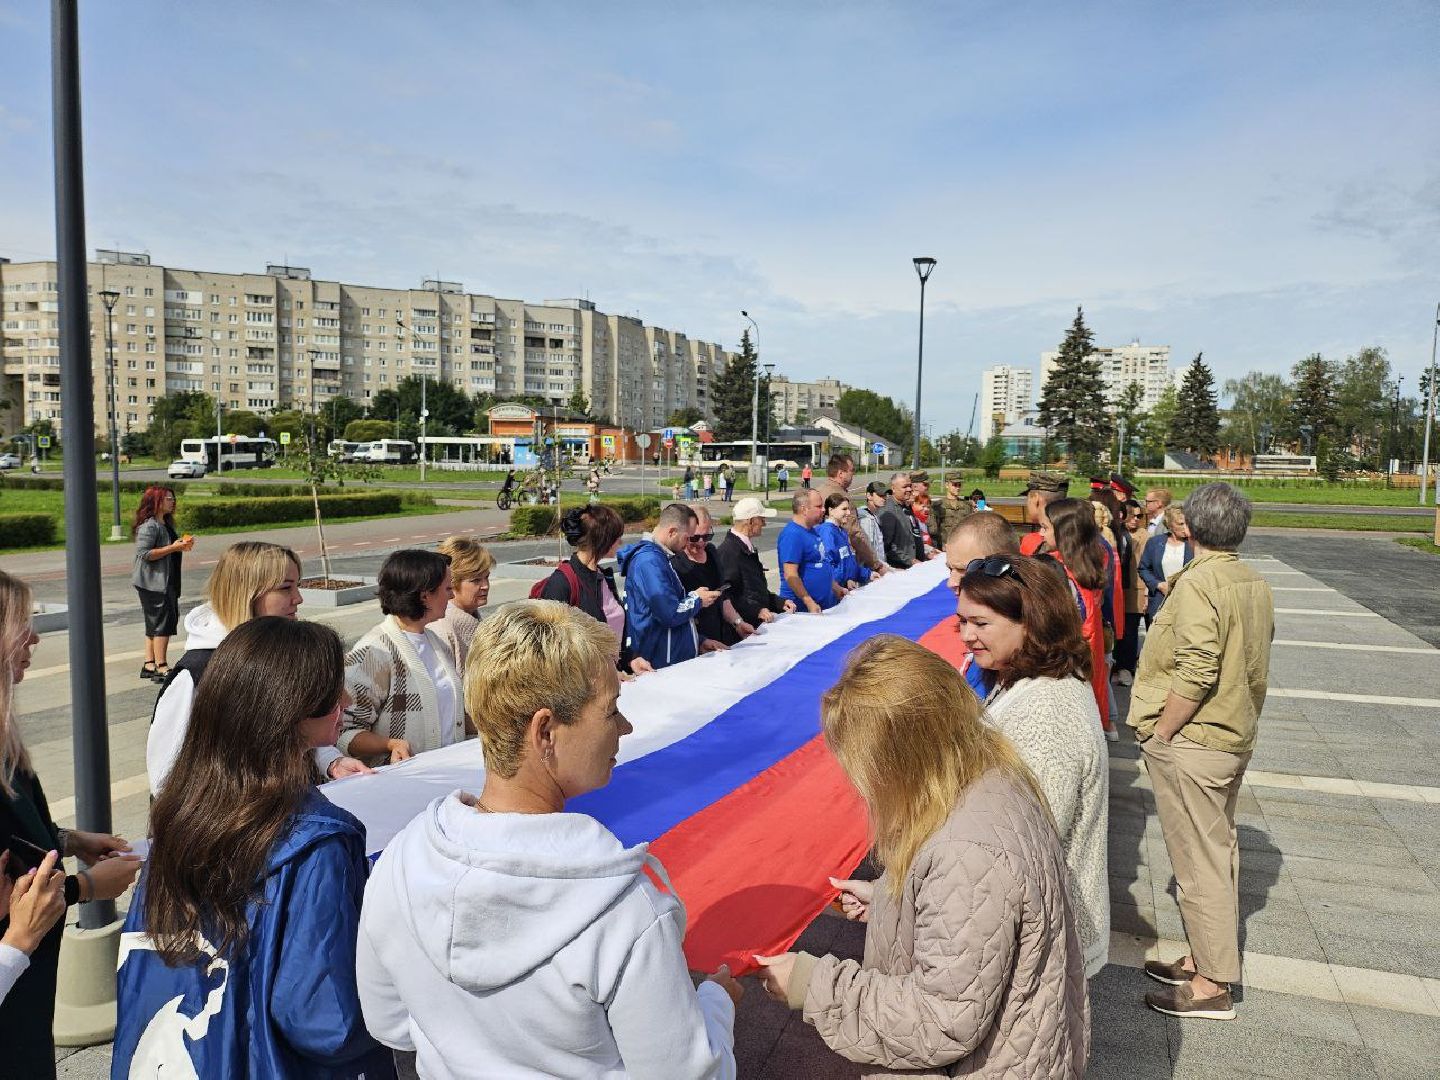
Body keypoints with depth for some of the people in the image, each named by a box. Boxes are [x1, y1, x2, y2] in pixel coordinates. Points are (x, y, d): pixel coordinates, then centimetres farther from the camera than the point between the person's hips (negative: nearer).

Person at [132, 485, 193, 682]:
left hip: (165, 583, 11)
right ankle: (161, 668, -6)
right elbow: (144, 553, -24)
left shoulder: (165, 524, 16)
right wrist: (172, 548, -22)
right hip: (153, 583, -11)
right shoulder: (149, 526, -15)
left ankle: (149, 665, 21)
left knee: (154, 624, 14)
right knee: (162, 623, -9)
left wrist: (181, 545, 11)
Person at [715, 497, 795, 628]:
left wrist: (780, 602, 18)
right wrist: (757, 611, -22)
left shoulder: (748, 549, 21)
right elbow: (727, 596, -20)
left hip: (761, 622, 10)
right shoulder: (728, 551, -14)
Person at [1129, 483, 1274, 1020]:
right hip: (1235, 738, 9)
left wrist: (1160, 734, -18)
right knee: (1219, 849, 18)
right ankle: (1205, 959, 33)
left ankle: (1211, 986, 13)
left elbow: (1195, 673, -28)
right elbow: (1254, 664, 13)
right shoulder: (1255, 583, 6)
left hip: (1192, 741, -9)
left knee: (1199, 860, 1)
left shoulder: (1197, 583, -21)